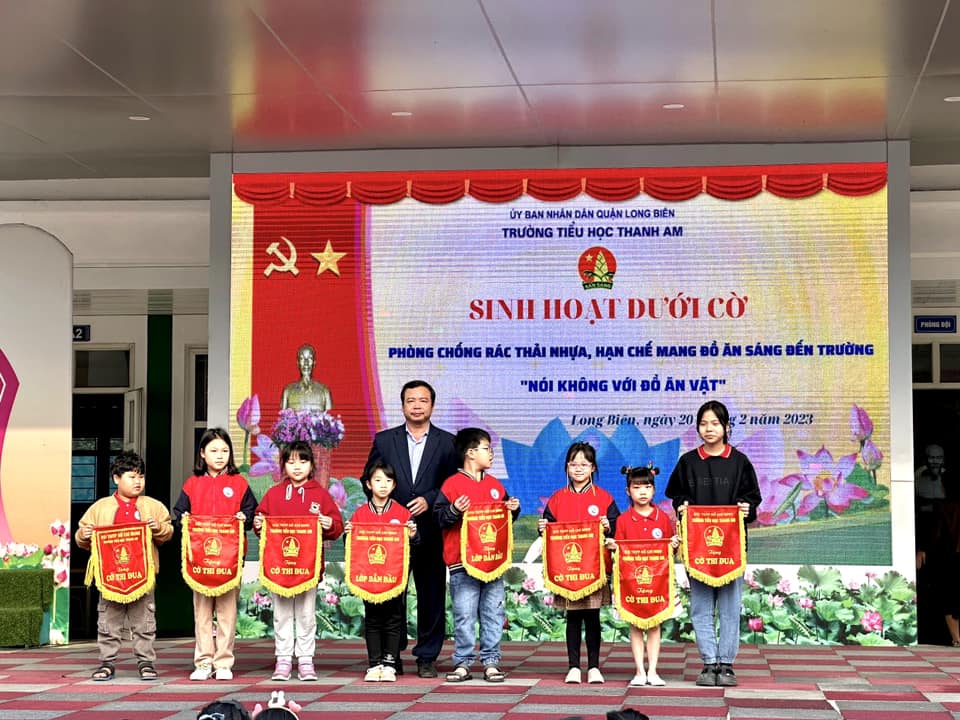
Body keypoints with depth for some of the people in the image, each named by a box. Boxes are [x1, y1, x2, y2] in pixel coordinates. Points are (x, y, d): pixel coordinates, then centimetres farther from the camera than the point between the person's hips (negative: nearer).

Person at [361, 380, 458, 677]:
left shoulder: (447, 442, 7)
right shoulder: (384, 440, 10)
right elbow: (368, 480, 10)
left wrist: (429, 499, -12)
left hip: (431, 532, 0)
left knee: (431, 595, 3)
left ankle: (427, 658, 12)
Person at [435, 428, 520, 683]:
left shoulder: (495, 485, 14)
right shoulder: (452, 484, -3)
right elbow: (439, 516, -6)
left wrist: (513, 509, 1)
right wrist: (454, 511, -24)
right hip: (462, 562, -5)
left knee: (493, 614, 5)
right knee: (464, 616, 0)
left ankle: (491, 662, 11)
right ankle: (462, 663, 8)